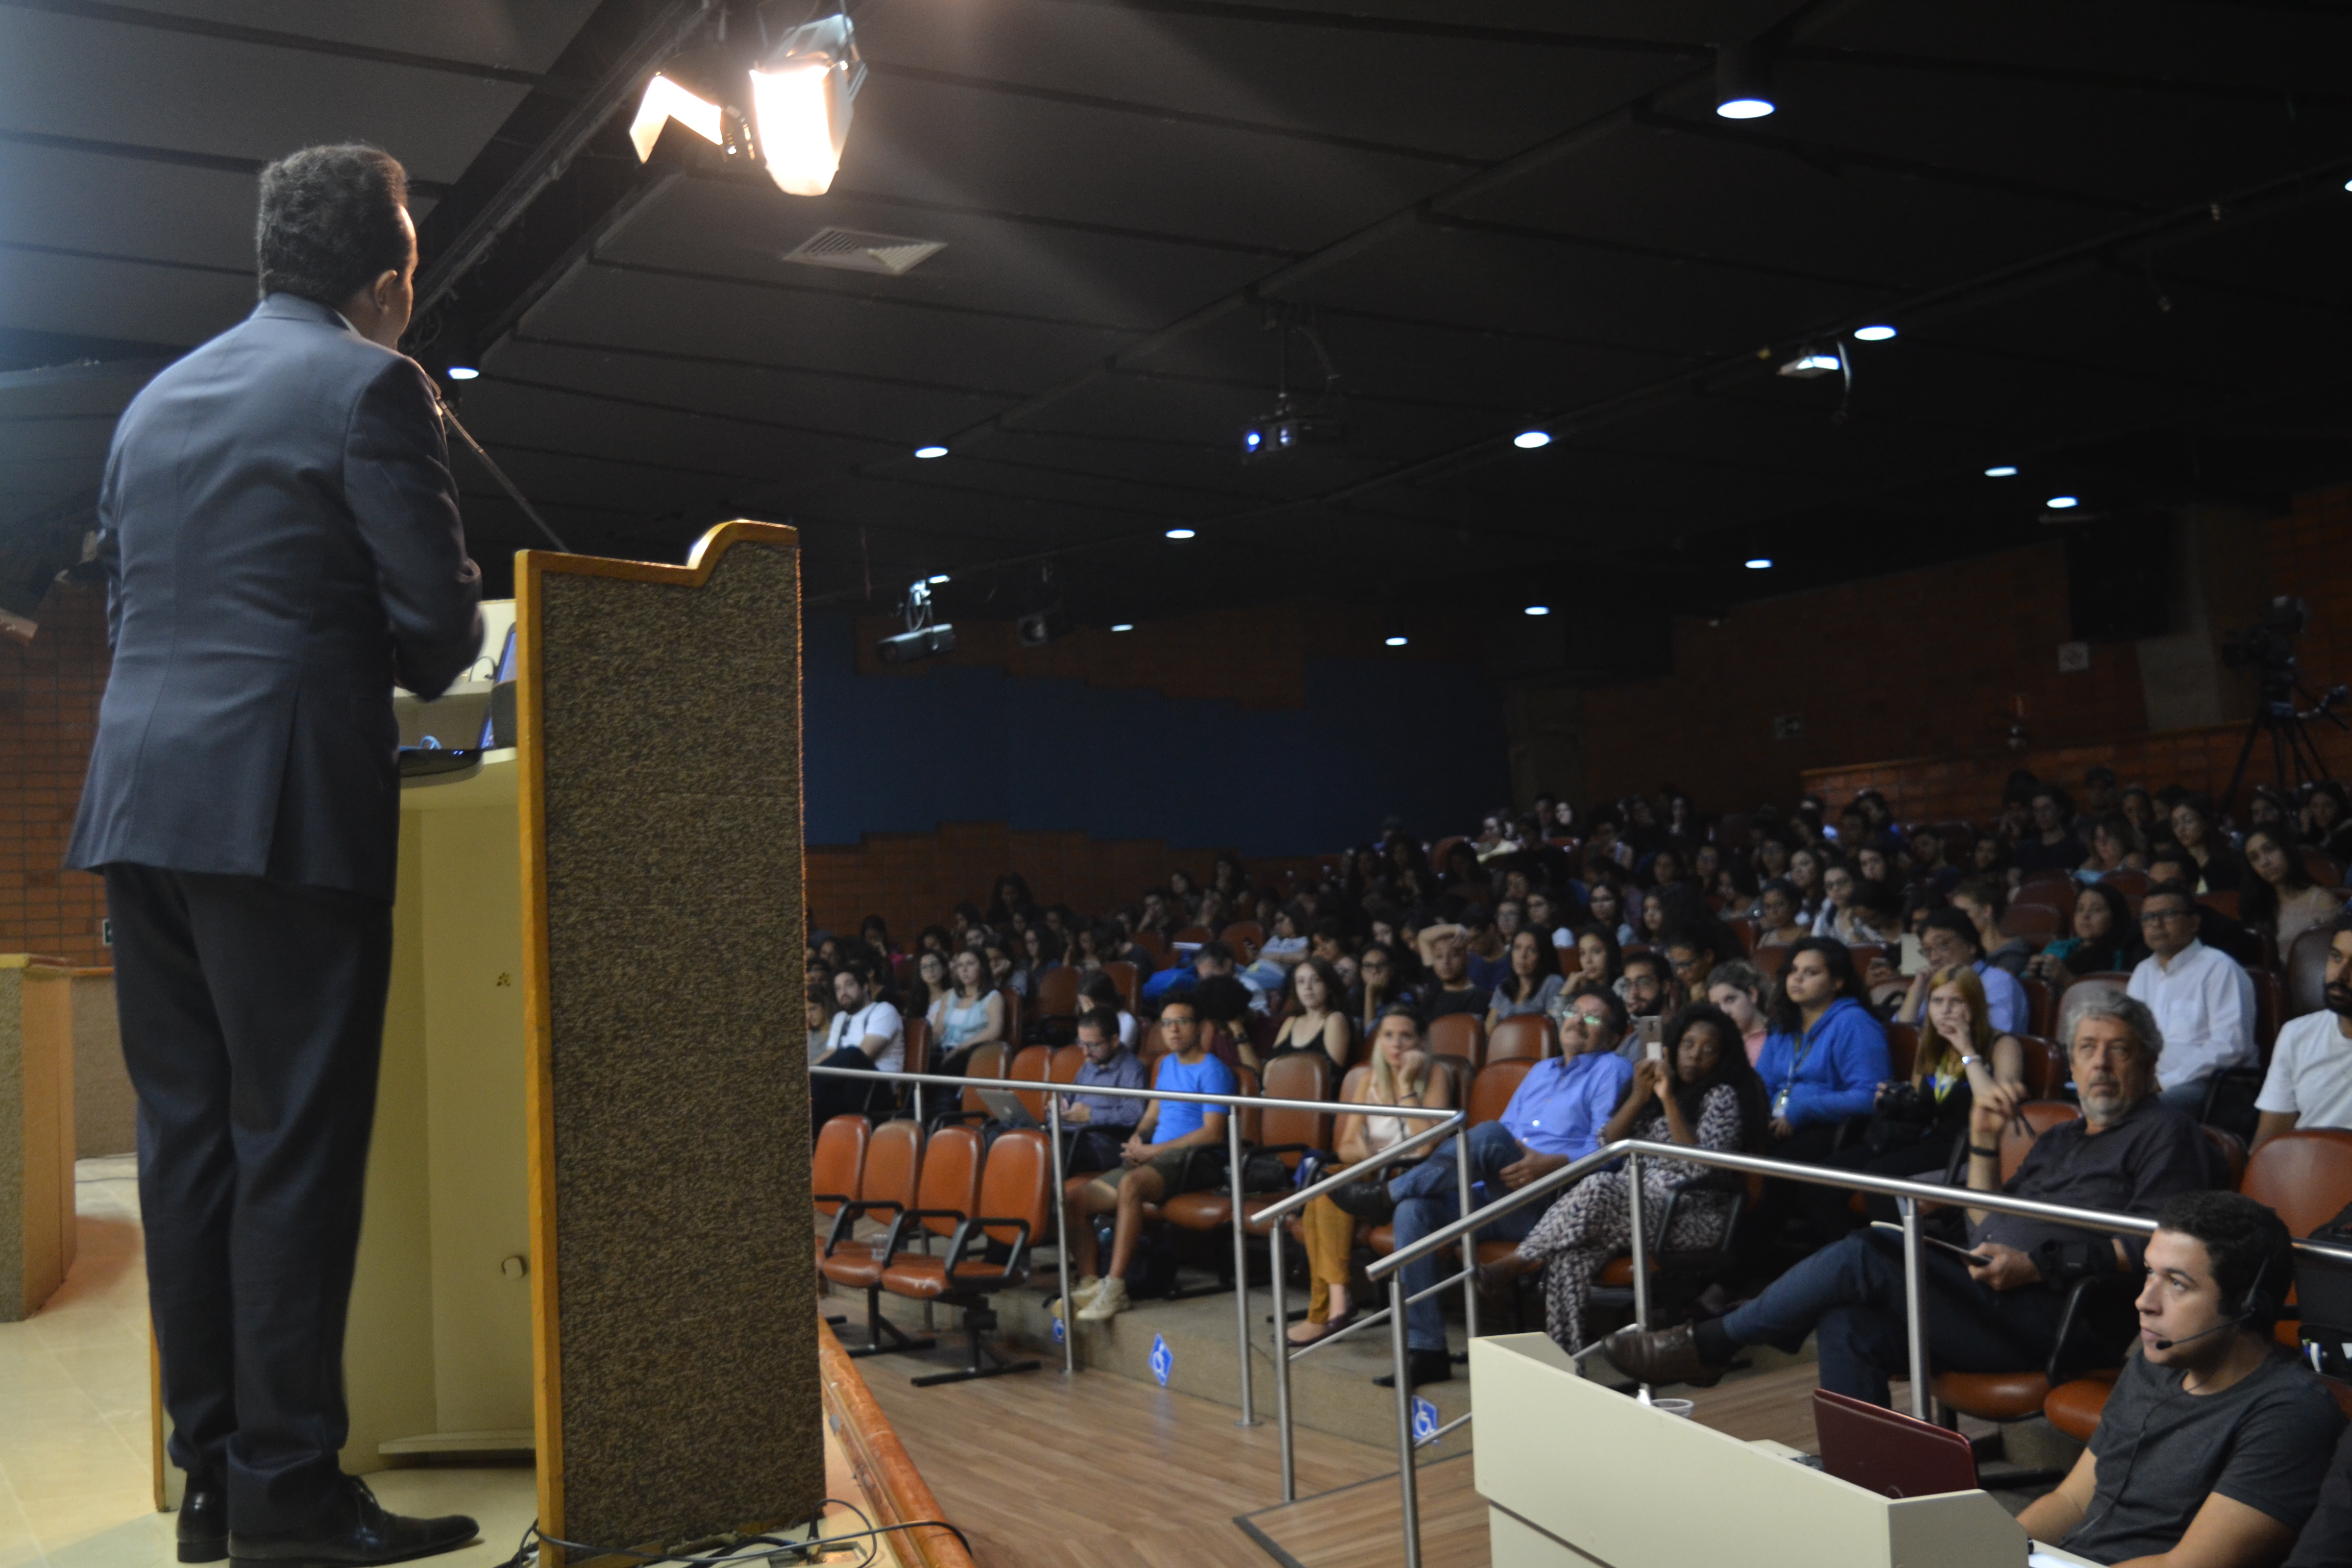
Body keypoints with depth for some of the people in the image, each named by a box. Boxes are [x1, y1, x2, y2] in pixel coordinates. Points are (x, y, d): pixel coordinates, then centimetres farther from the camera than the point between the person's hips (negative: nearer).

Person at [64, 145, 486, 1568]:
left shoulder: (157, 400, 19)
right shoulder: (371, 386, -4)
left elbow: (125, 605, 22)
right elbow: (436, 622, -9)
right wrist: (416, 664, 13)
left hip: (140, 799, 8)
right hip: (287, 805, -7)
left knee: (189, 1136, 9)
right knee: (296, 1143, -4)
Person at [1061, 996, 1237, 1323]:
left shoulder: (1212, 1071, -4)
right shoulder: (1167, 1065, 22)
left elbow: (1213, 1134, -14)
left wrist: (1153, 1151, -14)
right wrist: (1138, 1140, 4)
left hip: (1194, 1161, -9)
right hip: (1155, 1159, 9)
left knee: (1131, 1183, -39)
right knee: (1076, 1201, -6)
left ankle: (1115, 1287, -39)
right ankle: (1089, 1284, -1)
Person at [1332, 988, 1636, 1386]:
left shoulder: (1612, 1070, 7)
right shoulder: (1540, 1071, 30)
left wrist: (1552, 1164, -25)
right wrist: (1468, 1163, 9)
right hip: (1499, 1200, 7)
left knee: (1489, 1134, -33)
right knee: (1414, 1211, -20)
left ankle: (1387, 1194, -16)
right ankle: (1425, 1350, -20)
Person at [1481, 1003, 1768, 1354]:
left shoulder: (1722, 1097, 2)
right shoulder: (1651, 1083, 19)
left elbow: (1701, 1168, -14)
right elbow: (1607, 1146, 10)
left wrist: (1669, 1101, -16)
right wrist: (1638, 1099, -4)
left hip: (1690, 1217, -5)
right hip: (1633, 1200, 5)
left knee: (1600, 1188, -34)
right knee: (1570, 1251, -28)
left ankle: (1515, 1264, -24)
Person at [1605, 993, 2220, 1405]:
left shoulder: (2164, 1134, 5)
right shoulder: (2060, 1139, 30)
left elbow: (2152, 1248, -10)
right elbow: (1988, 1230, 28)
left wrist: (2037, 1265, -17)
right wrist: (1984, 1145, 15)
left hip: (2054, 1317, -9)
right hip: (1993, 1304, 9)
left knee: (1863, 1258, -21)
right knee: (1849, 1325, -18)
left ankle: (1708, 1345, -7)